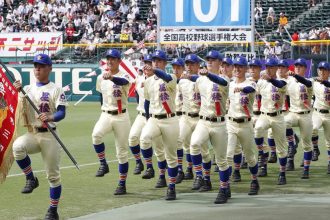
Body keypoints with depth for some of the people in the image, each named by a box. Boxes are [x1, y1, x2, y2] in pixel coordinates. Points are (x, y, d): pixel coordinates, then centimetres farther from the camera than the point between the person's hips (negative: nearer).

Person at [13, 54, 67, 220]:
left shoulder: (56, 90, 0)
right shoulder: (27, 89, 10)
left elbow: (61, 113, -12)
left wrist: (50, 118, -34)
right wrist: (17, 92, -15)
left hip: (49, 135, -2)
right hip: (31, 134, 2)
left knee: (53, 175, 1)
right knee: (17, 146, -32)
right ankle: (30, 179, -11)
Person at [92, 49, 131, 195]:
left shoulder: (124, 76, -10)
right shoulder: (101, 78, 6)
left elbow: (123, 82, -35)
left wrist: (111, 77, -56)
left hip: (121, 117, -3)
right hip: (105, 115, 3)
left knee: (122, 152, 3)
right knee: (96, 135, -30)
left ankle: (122, 184, 13)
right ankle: (103, 164, -15)